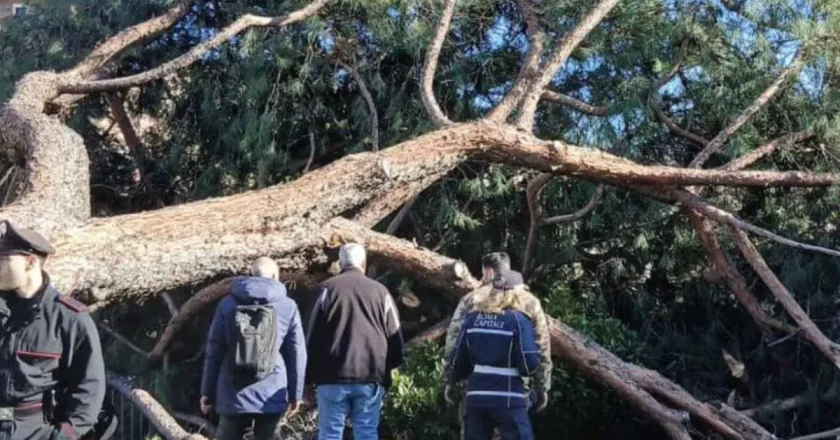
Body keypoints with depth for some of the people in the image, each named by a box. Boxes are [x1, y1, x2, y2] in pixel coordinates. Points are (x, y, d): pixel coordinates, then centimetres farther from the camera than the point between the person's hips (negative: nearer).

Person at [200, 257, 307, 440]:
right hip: (271, 394, -1)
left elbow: (214, 351, 4)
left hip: (233, 394, 1)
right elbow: (296, 354, 3)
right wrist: (295, 394, 11)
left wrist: (208, 392, 10)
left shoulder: (228, 304, 4)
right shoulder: (288, 307, 2)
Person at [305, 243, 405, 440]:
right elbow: (395, 338, 9)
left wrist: (310, 378, 7)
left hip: (333, 375, -1)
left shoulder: (328, 288, 2)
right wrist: (386, 368, 23)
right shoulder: (380, 291, 8)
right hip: (371, 376, 2)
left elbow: (313, 335, 1)